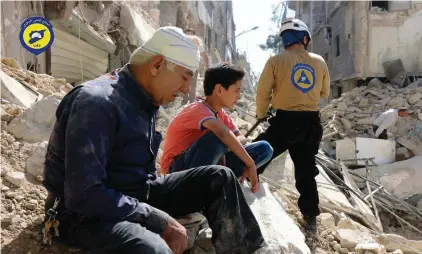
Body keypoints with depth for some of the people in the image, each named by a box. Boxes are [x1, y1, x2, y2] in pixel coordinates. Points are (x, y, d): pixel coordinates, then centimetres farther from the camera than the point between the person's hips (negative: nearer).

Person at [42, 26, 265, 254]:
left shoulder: (145, 101, 3)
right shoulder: (98, 102, -24)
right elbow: (84, 195, -30)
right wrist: (161, 221, -25)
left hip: (136, 196, 8)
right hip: (88, 212, -8)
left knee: (219, 178, 0)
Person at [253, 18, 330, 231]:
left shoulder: (276, 61, -7)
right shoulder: (320, 62, 5)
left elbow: (263, 93, -6)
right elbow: (325, 93, 17)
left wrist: (261, 114, 12)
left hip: (285, 120, -4)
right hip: (312, 121, 5)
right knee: (306, 169, 17)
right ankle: (310, 216, 23)